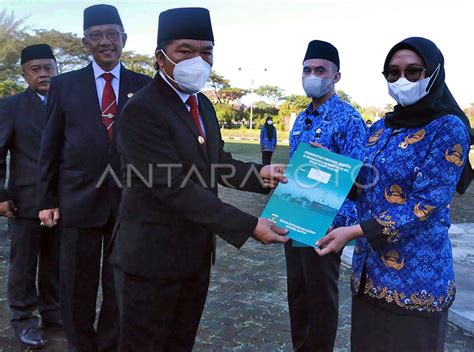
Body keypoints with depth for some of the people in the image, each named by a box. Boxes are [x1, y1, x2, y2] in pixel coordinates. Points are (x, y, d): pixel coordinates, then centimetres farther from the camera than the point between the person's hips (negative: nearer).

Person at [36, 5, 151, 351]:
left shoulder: (144, 86, 4)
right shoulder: (64, 85, 4)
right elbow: (50, 146, 5)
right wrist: (47, 199, 2)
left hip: (129, 201, 0)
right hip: (79, 200, 0)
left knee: (122, 286, 11)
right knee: (78, 288, 11)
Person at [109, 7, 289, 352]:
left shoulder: (203, 104, 9)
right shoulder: (142, 110, -21)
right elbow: (174, 188, -27)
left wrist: (258, 174, -6)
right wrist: (249, 226, -27)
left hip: (196, 251, 8)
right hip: (152, 254, -8)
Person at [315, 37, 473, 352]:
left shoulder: (448, 129, -12)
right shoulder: (381, 128, 8)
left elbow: (426, 204, -19)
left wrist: (354, 232, -24)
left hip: (415, 272, -6)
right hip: (368, 266, 6)